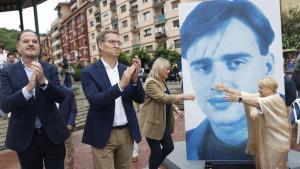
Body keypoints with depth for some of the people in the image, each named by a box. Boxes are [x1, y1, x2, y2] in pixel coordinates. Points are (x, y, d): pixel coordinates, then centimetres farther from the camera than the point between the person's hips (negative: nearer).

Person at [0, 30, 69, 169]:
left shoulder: (50, 69, 0)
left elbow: (61, 97, -11)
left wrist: (43, 80, -28)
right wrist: (28, 88, -31)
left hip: (53, 134, 1)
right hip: (25, 137, -1)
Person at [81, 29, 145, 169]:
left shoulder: (125, 70, 4)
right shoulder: (89, 72, -7)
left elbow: (140, 99, 1)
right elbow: (95, 101, -20)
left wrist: (135, 77, -16)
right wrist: (121, 85, -29)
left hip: (127, 133, 4)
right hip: (103, 135, -4)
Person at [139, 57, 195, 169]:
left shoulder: (162, 81, 13)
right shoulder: (151, 82, -18)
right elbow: (162, 98, -28)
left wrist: (176, 109, 8)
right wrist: (183, 96, -27)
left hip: (164, 122, 9)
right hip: (153, 123, -9)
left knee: (169, 147, 12)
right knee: (156, 150, 1)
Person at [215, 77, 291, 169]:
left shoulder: (276, 100, -19)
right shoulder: (261, 96, 4)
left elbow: (258, 102, -37)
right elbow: (246, 94, -4)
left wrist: (239, 99, -49)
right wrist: (227, 89, -13)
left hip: (277, 141, -7)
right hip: (264, 138, 7)